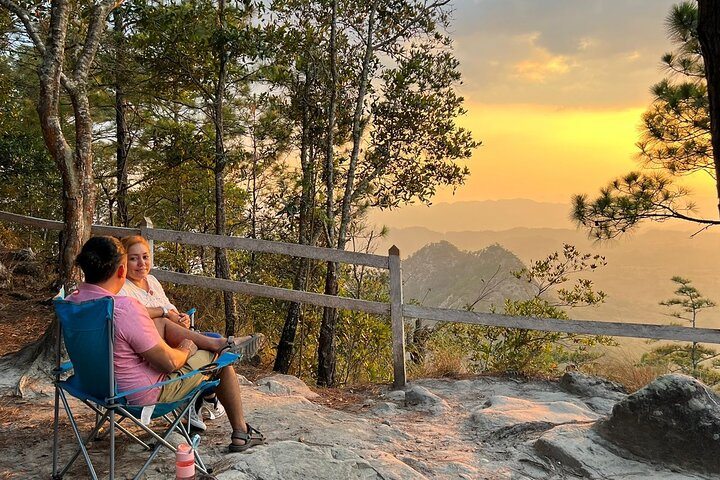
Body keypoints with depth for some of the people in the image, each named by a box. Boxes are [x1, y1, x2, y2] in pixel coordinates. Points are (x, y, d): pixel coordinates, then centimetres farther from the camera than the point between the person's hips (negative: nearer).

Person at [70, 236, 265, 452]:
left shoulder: (71, 302, -9)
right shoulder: (126, 308, -33)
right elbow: (170, 362, -26)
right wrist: (185, 349, -3)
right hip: (146, 392, -8)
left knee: (163, 323, 19)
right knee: (222, 358, 11)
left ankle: (217, 341, 30)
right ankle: (240, 433, 26)